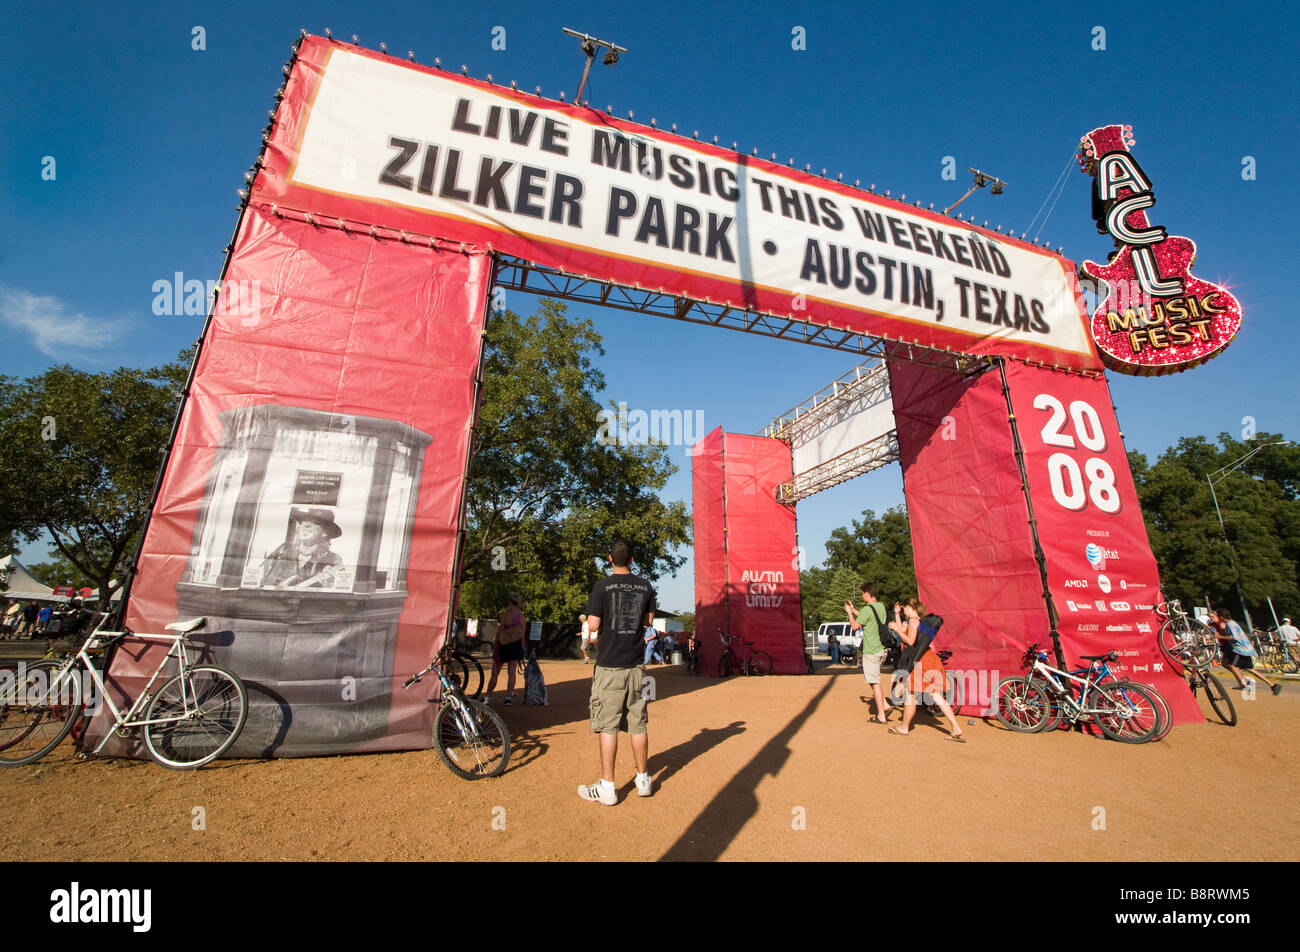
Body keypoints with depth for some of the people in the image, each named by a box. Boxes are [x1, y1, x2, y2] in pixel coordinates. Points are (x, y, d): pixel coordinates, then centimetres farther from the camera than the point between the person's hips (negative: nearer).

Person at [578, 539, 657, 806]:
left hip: (609, 665, -4)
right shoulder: (645, 586, 3)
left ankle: (607, 788, 9)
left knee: (608, 725, 3)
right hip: (636, 664, 4)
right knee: (638, 723, 14)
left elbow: (594, 625, -11)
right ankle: (643, 780, 26)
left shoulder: (603, 586, -10)